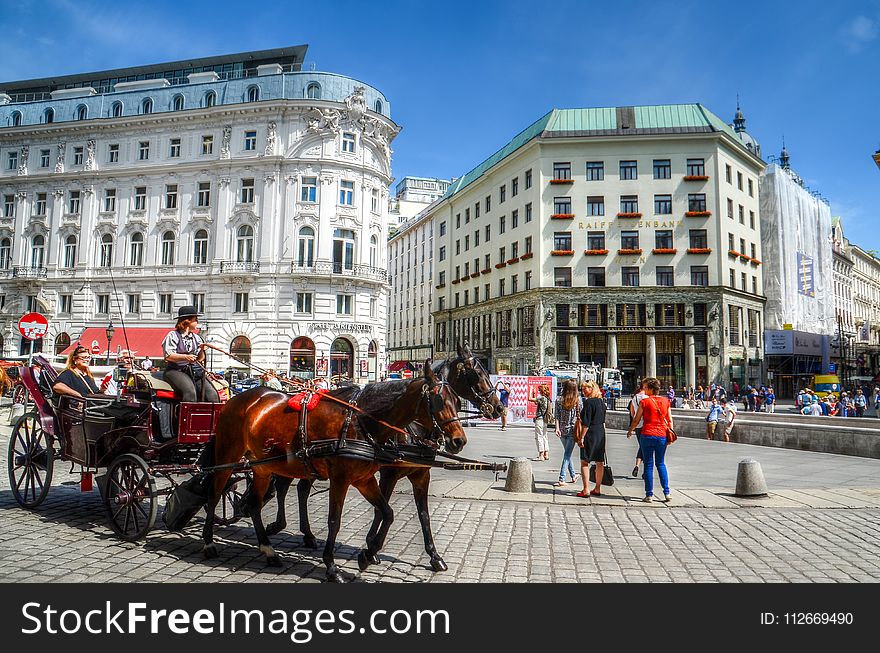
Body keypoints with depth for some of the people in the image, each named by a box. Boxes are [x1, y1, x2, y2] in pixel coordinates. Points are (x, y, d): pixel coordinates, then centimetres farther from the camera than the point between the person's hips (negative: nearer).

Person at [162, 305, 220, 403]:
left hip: (195, 372, 5)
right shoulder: (173, 335, 4)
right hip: (176, 371, -5)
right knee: (190, 392, -34)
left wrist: (201, 351, -2)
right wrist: (185, 357, -22)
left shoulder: (196, 337, 21)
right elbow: (168, 356, -8)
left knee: (212, 394, -21)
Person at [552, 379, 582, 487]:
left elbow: (557, 416, -4)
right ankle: (562, 478, -7)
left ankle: (573, 475, 29)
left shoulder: (558, 399, -2)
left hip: (562, 430, 2)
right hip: (572, 430, -2)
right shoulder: (578, 400, -6)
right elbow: (580, 416, -5)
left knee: (567, 453, 18)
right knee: (567, 454, -1)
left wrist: (557, 428, -3)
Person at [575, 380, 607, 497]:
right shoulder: (602, 402, 11)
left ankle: (586, 490, -4)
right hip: (601, 434, 8)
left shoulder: (588, 402, -14)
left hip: (590, 434, -8)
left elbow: (586, 423, -17)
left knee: (584, 462, -1)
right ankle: (598, 489, 18)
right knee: (599, 462, 11)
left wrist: (581, 437, -14)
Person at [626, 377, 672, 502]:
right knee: (661, 464, 16)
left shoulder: (644, 401, -5)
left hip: (647, 435, -3)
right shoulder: (665, 401, 6)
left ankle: (649, 495, 4)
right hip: (662, 436, 4)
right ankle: (667, 492, 11)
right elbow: (670, 420, 7)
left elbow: (636, 420, -1)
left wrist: (630, 431, 14)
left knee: (648, 465, 3)